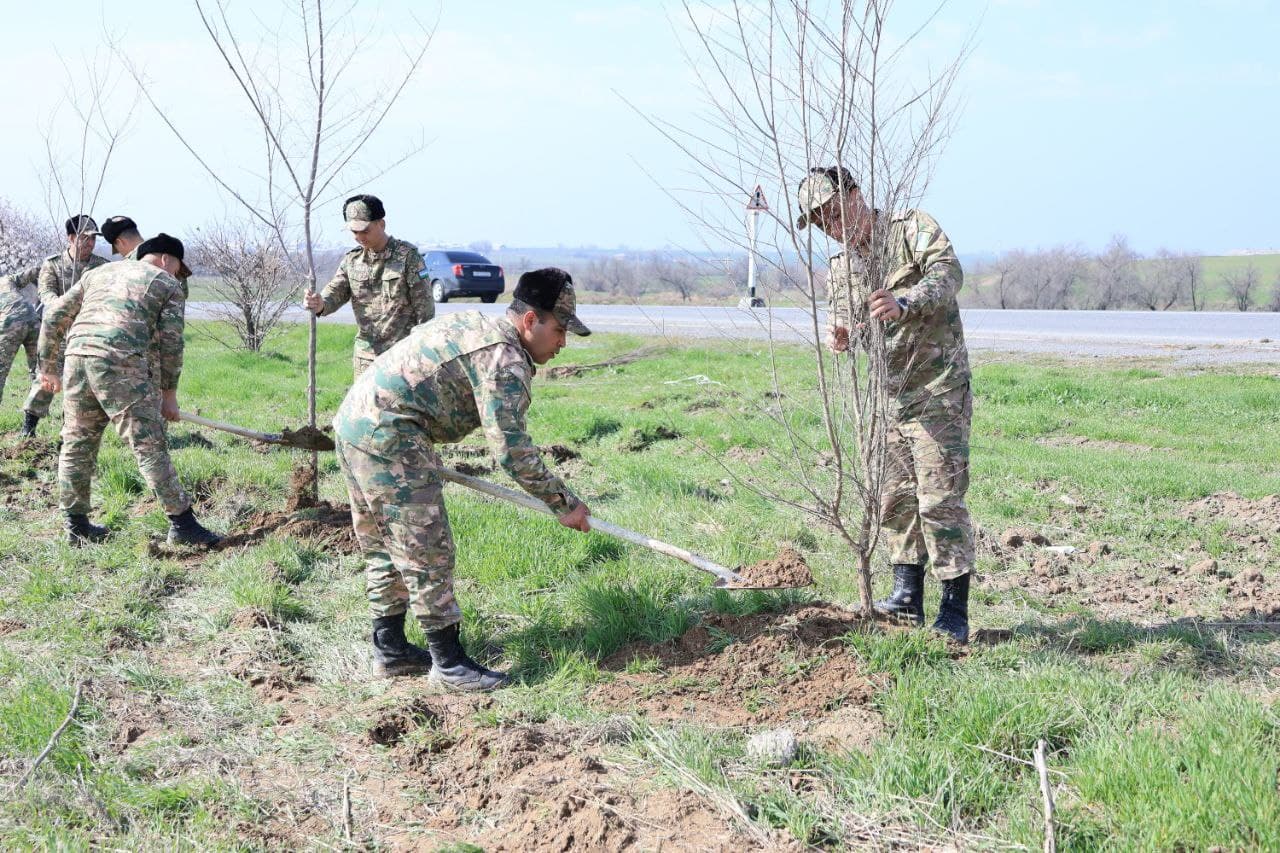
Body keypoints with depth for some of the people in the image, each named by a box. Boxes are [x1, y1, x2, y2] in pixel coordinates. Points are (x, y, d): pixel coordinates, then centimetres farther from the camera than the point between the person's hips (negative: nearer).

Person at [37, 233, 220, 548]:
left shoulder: (97, 273, 29)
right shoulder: (168, 285, 16)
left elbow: (54, 319, 24)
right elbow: (171, 344, 8)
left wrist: (49, 367, 30)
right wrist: (168, 393, 15)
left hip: (77, 355, 5)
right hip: (121, 363, -5)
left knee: (76, 446, 15)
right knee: (150, 446, -4)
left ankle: (76, 525, 22)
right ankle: (182, 525, -2)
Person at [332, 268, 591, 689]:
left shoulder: (473, 324, 19)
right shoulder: (506, 359, -12)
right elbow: (512, 450, -16)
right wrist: (564, 503, -9)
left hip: (352, 418, 11)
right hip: (388, 436, -11)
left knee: (382, 545, 18)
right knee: (427, 550, -3)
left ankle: (389, 648, 27)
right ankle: (448, 661, 3)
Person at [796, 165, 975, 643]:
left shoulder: (914, 229, -8)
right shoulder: (840, 267, 13)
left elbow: (947, 273, -25)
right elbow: (849, 326, 14)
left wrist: (905, 303, -44)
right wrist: (840, 339, -11)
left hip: (937, 392, -7)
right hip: (885, 397, 7)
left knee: (941, 500, -10)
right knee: (895, 497, 10)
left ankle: (955, 612, -4)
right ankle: (907, 598, 20)